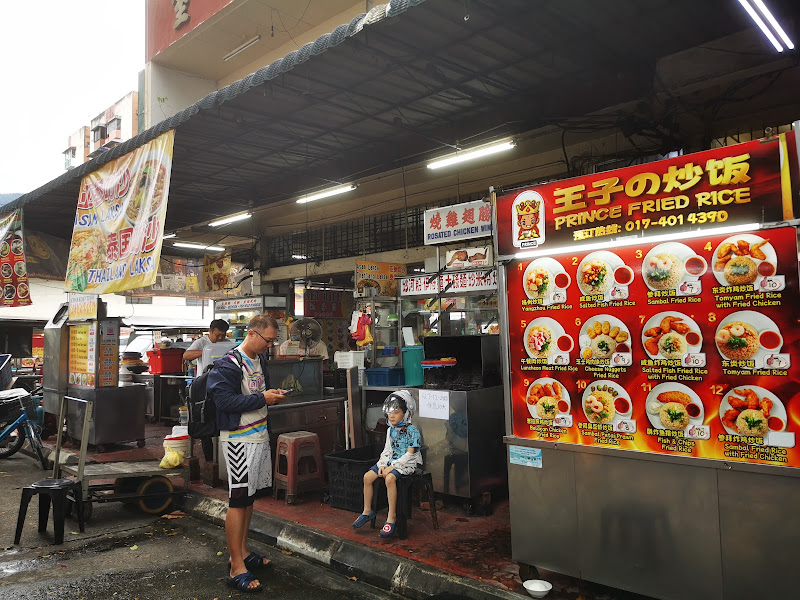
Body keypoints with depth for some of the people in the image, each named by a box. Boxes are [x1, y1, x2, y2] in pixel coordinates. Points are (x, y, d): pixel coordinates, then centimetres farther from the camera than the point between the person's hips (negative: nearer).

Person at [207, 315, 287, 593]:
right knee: (238, 500, -4)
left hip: (259, 436, 9)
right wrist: (263, 398, -22)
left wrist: (274, 394, 6)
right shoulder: (228, 364, -16)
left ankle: (242, 552, 30)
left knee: (248, 497, 17)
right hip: (238, 440, -9)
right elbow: (225, 400, -24)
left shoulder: (260, 359, 11)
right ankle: (237, 568, 4)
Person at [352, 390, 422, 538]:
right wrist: (382, 465, -6)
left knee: (390, 478, -35)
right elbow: (387, 450, 12)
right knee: (367, 477, -9)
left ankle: (392, 517, -23)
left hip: (406, 464, -7)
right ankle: (367, 511, 8)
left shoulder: (412, 431, -14)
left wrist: (391, 467, -19)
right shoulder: (391, 430, 9)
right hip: (391, 462, 8)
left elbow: (409, 454, -18)